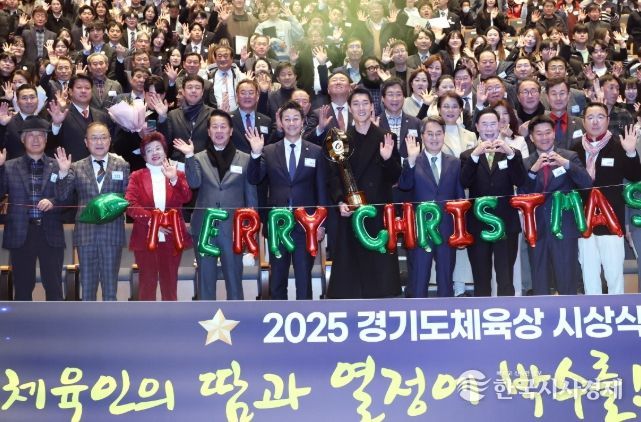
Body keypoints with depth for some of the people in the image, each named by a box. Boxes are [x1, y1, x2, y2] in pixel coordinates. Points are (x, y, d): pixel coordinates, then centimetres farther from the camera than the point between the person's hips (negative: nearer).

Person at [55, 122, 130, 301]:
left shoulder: (122, 165, 4)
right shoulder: (77, 167, 6)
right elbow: (62, 196, 0)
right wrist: (63, 172, -13)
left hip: (112, 231, -1)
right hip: (86, 231, 1)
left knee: (110, 283, 6)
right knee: (87, 283, 8)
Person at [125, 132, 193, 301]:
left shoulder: (178, 175, 8)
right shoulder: (137, 176, 6)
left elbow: (186, 198, -9)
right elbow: (130, 204, -7)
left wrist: (174, 179, -25)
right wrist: (150, 219, -19)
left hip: (171, 238, 1)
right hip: (145, 238, -1)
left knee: (170, 282, 7)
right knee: (147, 281, 4)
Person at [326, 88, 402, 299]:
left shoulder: (385, 138, 4)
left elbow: (393, 178, 1)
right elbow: (334, 176, 6)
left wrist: (388, 159, -18)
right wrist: (340, 201, -9)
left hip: (378, 212, -1)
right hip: (350, 211, 1)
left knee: (380, 263, -1)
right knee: (350, 264, 1)